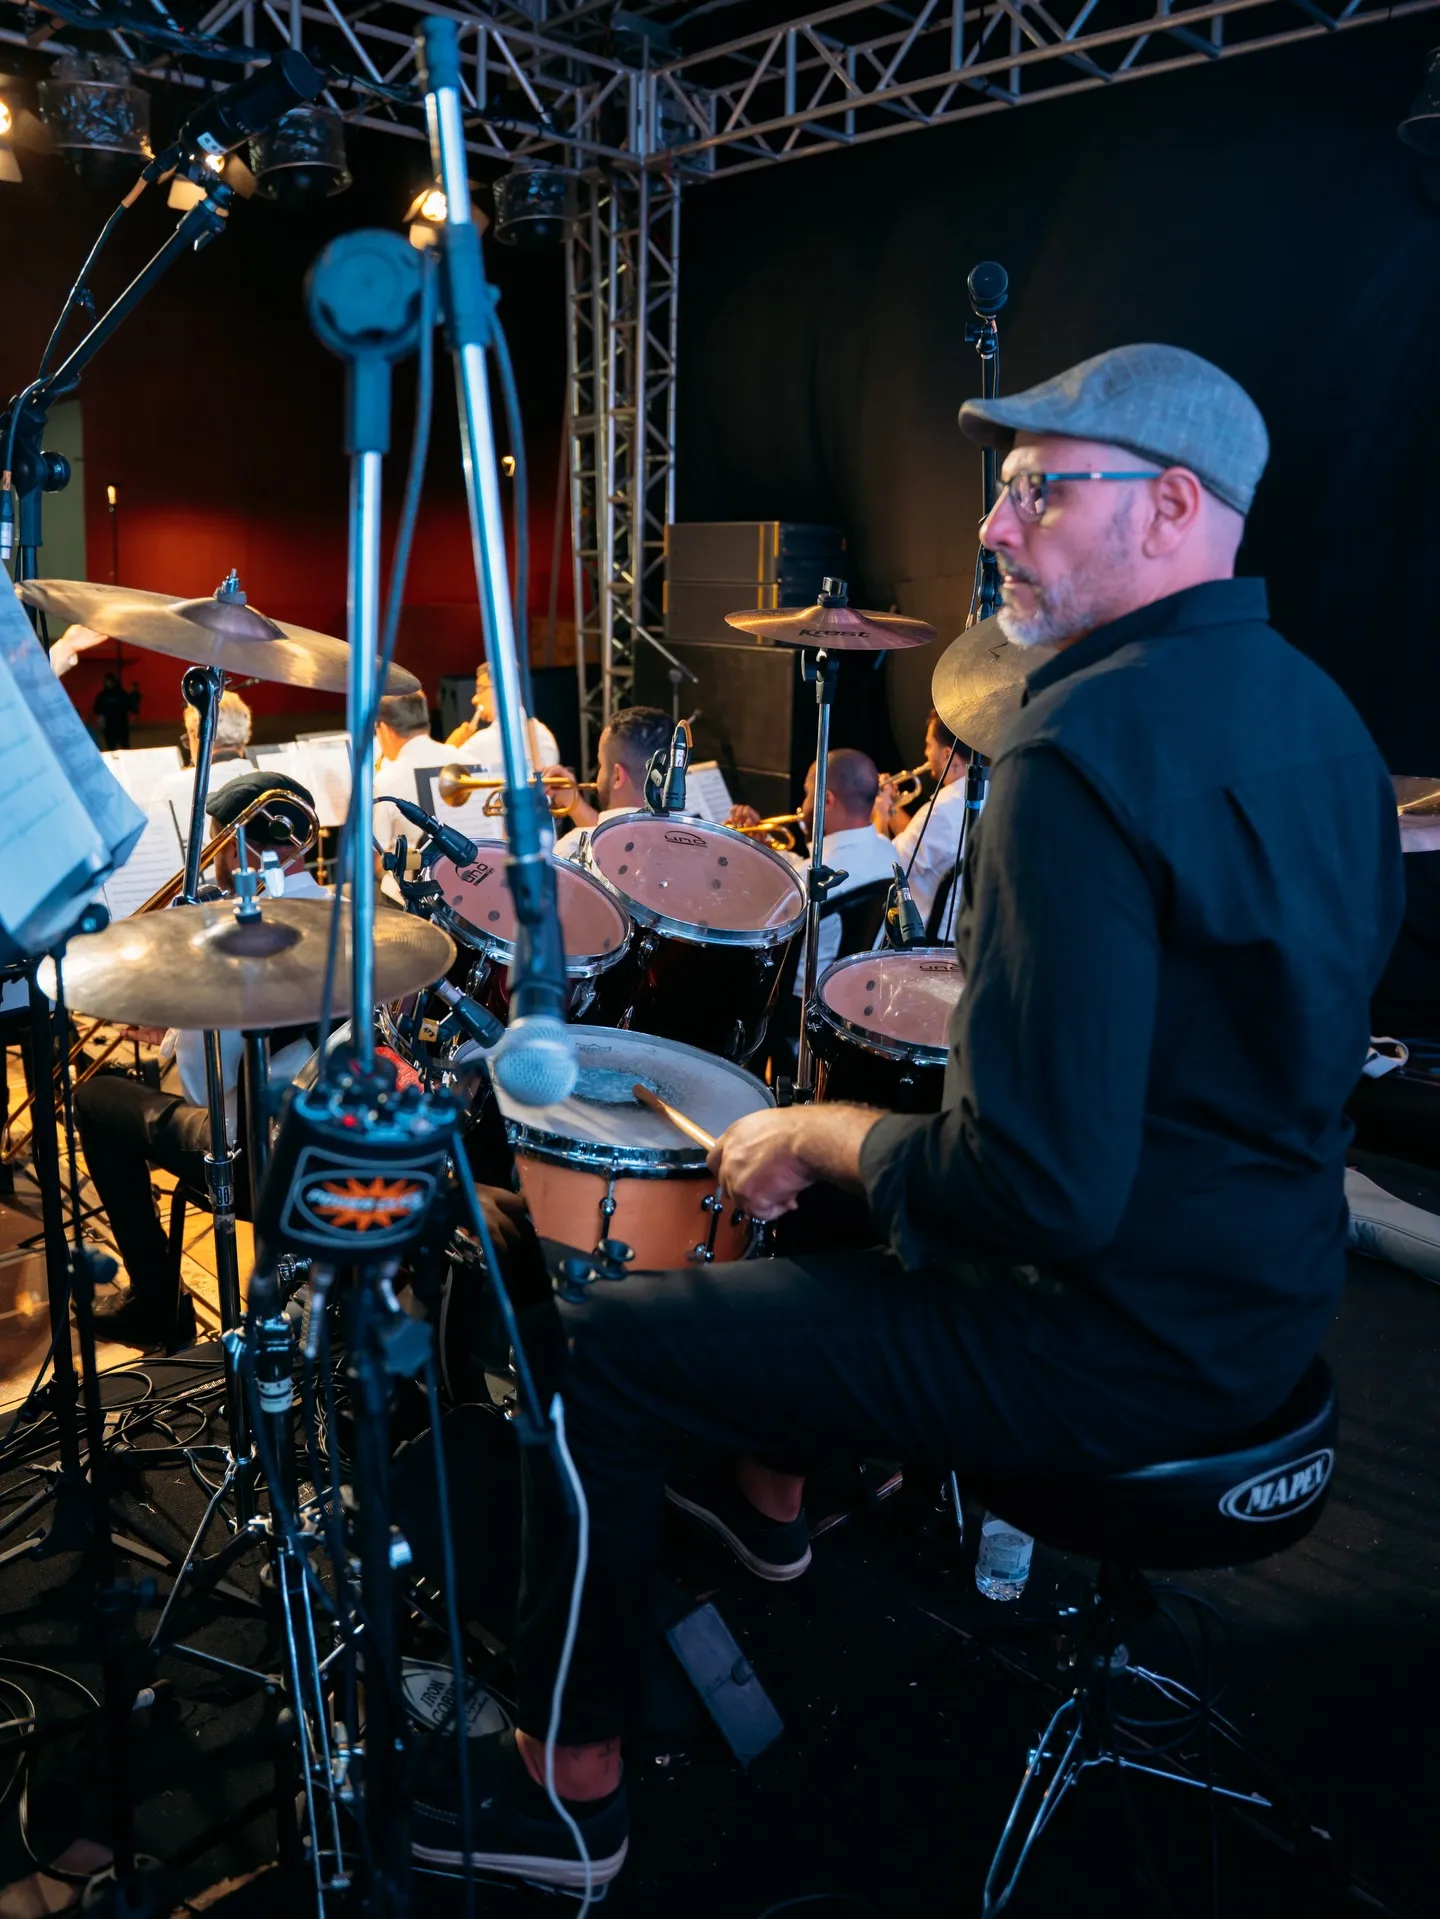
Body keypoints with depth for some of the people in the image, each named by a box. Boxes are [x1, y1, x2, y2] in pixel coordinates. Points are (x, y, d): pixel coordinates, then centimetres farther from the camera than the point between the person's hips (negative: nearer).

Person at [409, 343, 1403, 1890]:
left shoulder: (1085, 746, -26)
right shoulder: (1318, 712, 4)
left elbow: (1041, 1189, -31)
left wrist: (815, 1136, -13)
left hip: (1119, 1341, -9)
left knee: (597, 1343, 0)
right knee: (813, 1188, 29)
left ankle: (566, 1783, 19)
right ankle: (765, 1495, 49)